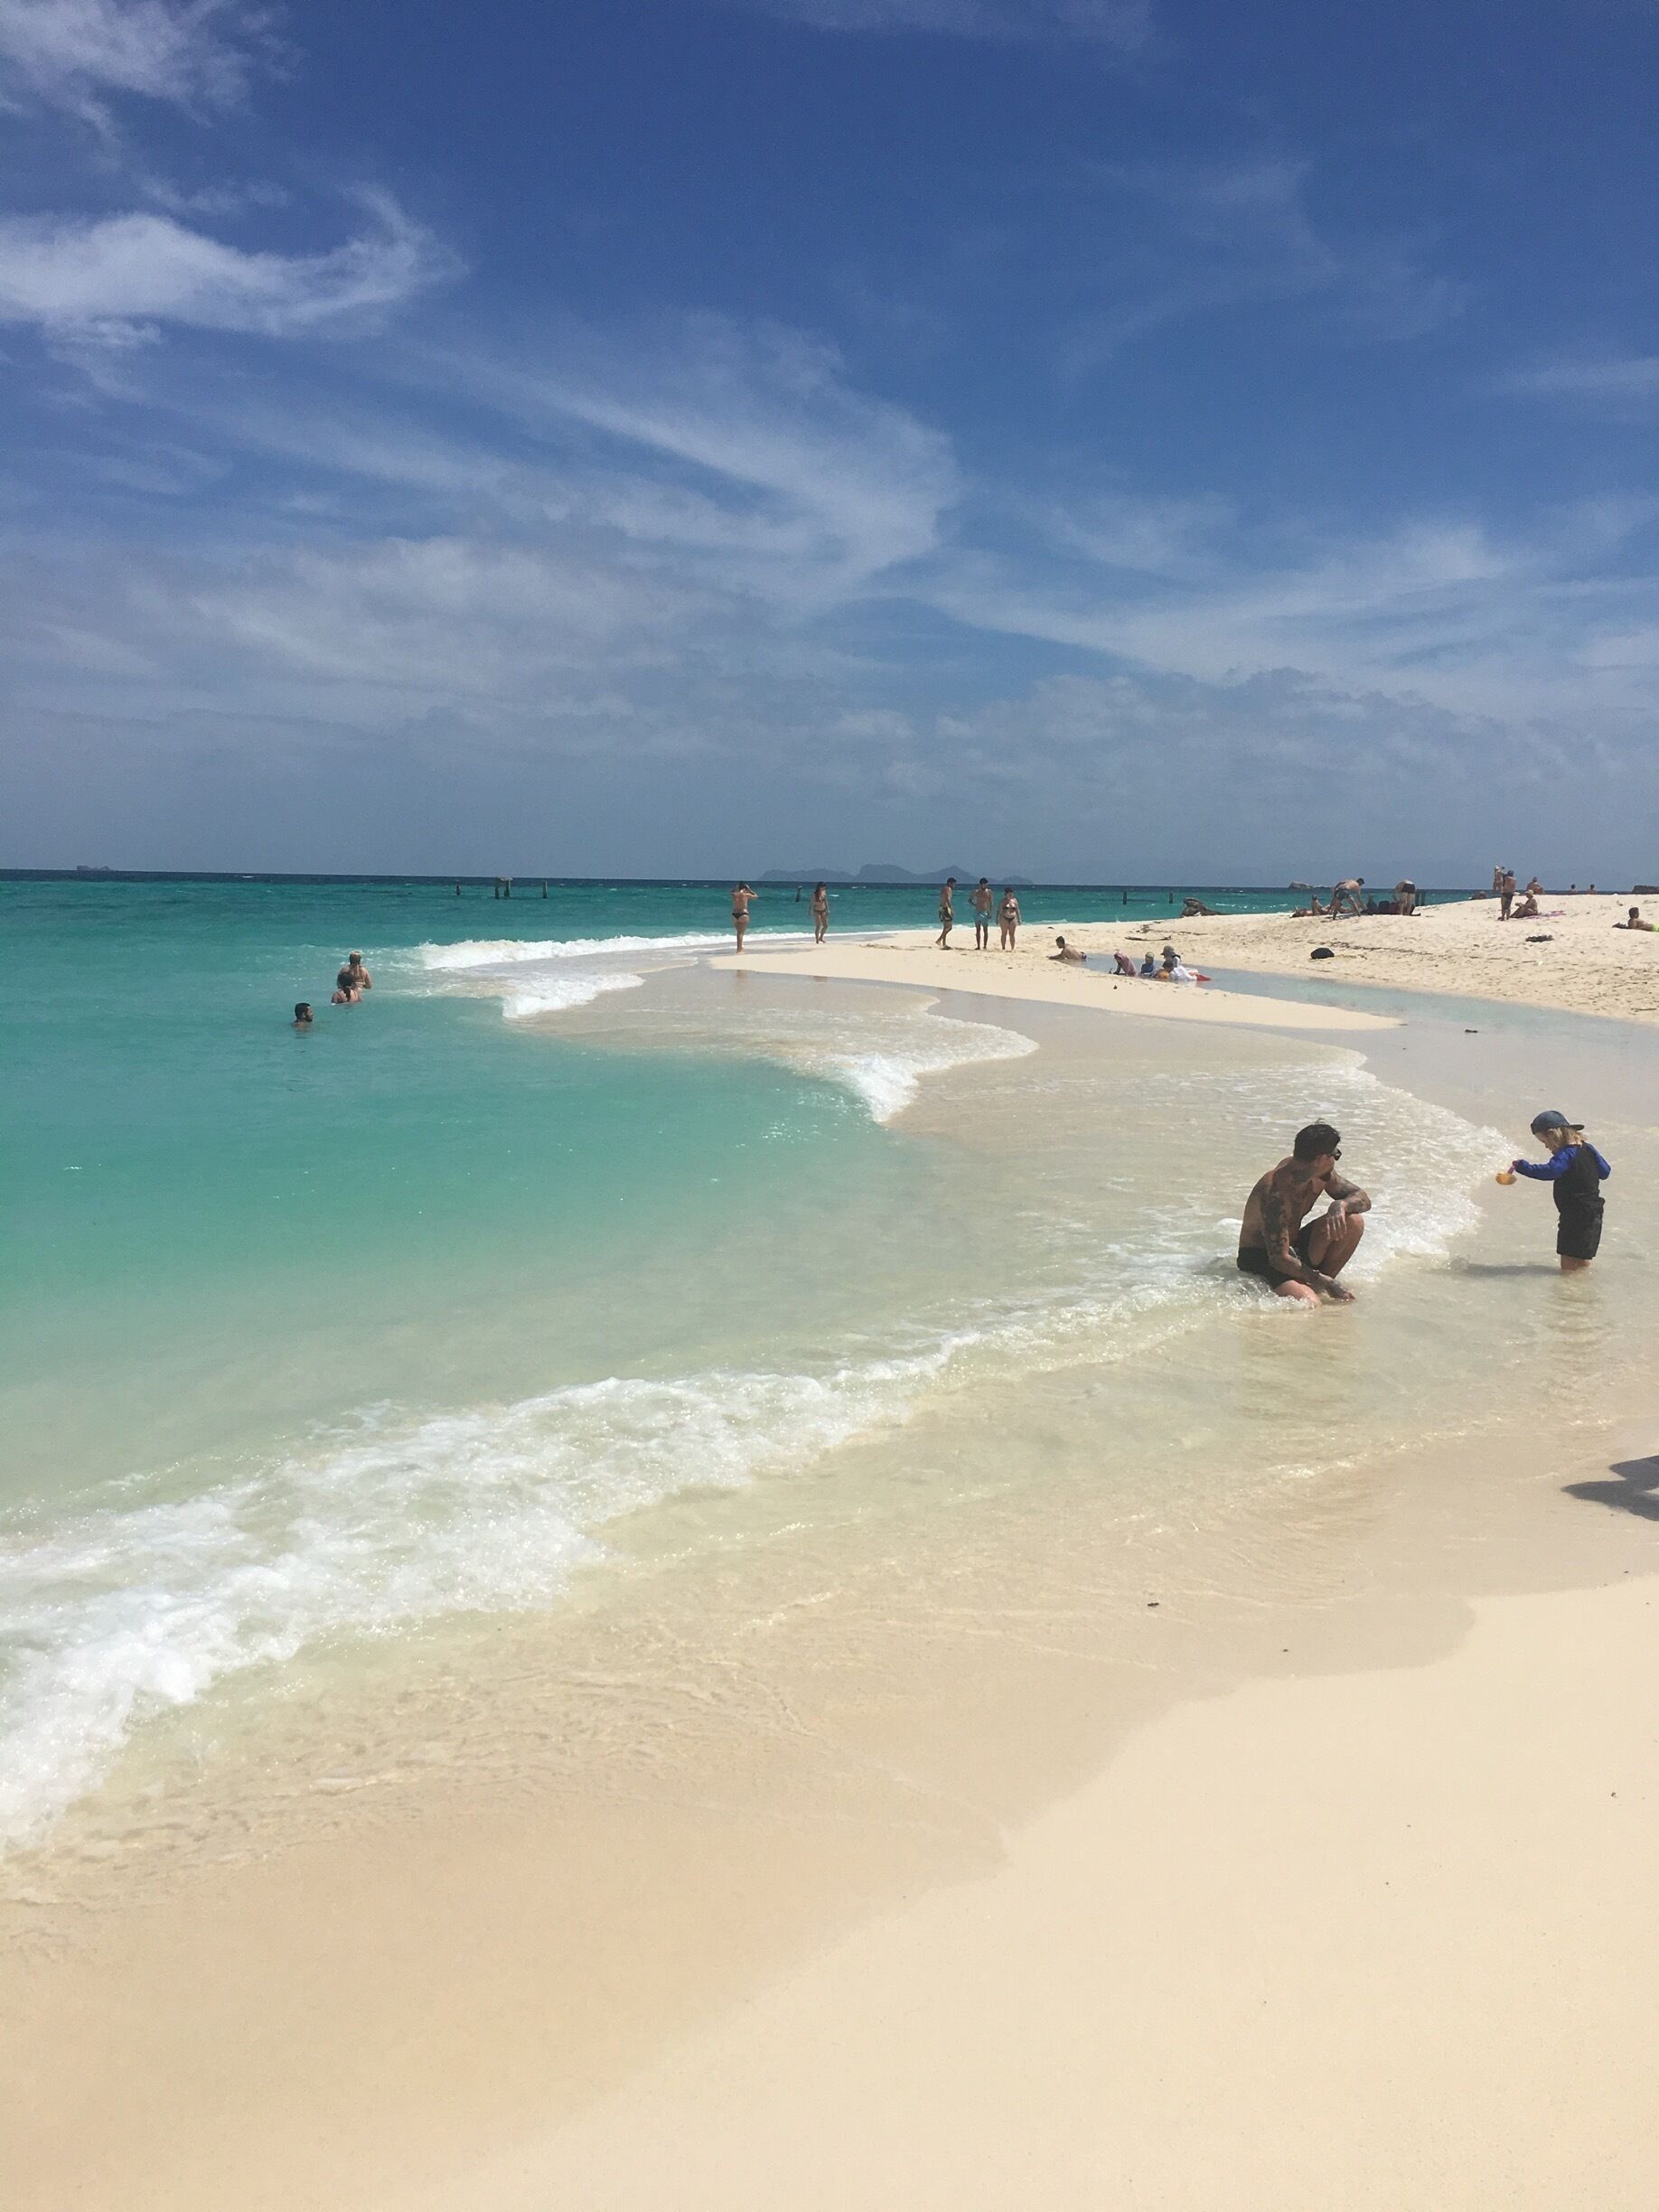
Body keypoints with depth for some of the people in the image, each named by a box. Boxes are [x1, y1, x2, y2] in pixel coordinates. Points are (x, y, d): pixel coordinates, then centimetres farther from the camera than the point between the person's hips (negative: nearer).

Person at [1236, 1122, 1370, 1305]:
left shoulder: (1321, 1173, -5)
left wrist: (1340, 1205, -24)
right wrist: (1324, 1282, -30)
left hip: (1294, 1250, 8)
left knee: (1352, 1221, -13)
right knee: (1308, 1303, -36)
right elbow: (1279, 1259, -30)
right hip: (1260, 1260, -8)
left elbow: (1363, 1199, 1)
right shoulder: (1274, 1192, -30)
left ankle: (1321, 1287, 0)